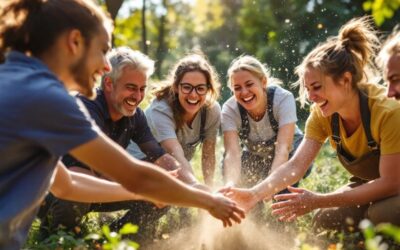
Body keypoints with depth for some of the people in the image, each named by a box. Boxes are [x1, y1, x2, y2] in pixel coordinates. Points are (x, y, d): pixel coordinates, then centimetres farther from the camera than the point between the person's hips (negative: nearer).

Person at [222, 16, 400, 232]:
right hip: (369, 184, 5)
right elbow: (296, 165, -19)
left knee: (381, 215, -34)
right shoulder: (322, 115, -12)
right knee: (325, 222, -15)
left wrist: (318, 201, -35)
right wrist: (254, 194, -38)